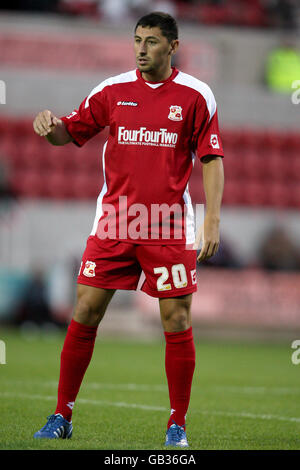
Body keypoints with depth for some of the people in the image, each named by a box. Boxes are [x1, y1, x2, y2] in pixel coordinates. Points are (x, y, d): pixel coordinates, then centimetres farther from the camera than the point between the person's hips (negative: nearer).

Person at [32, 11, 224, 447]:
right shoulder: (112, 90, 6)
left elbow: (212, 159, 0)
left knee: (177, 323, -3)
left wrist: (212, 220, -8)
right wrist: (49, 125, -13)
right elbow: (69, 133, 11)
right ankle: (62, 416, 10)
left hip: (169, 228, -2)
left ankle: (178, 425, 9)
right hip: (113, 223, 2)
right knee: (84, 315, 0)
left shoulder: (196, 95, 0)